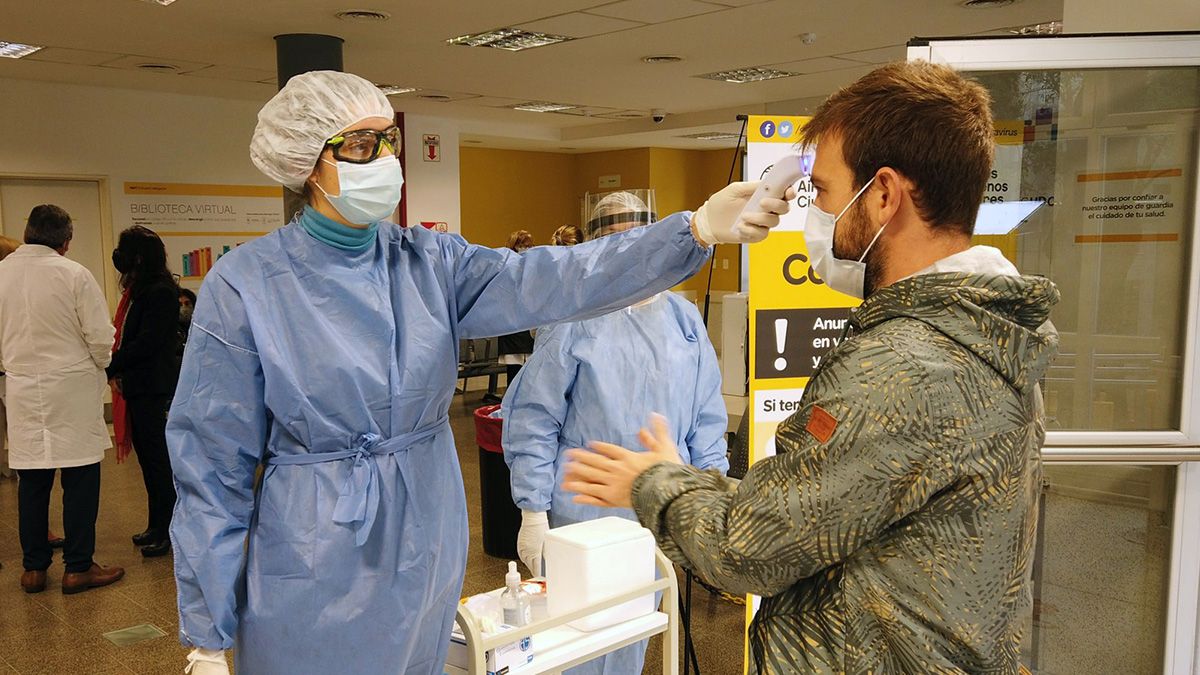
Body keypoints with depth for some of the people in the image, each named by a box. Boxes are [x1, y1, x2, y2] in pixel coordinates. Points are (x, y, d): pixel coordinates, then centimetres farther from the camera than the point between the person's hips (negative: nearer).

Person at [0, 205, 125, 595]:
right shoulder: (74, 275, -13)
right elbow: (101, 338, -11)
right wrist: (98, 366, 9)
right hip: (72, 390, -4)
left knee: (32, 481, 12)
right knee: (80, 479, 4)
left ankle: (34, 568, 21)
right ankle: (78, 568, 9)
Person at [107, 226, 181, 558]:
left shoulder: (160, 292, -14)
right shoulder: (137, 290, 15)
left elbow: (147, 342, -20)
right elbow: (128, 338, 13)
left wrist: (112, 368, -13)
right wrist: (117, 370, -1)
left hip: (153, 388, -9)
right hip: (136, 386, 9)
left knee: (157, 458, -2)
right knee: (148, 456, 14)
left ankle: (166, 531, 8)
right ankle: (157, 527, 24)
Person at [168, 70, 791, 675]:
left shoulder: (429, 261, -3)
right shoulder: (245, 286, -13)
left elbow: (547, 282, -18)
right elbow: (213, 468, -10)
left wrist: (696, 230, -31)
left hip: (429, 559, 4)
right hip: (315, 578, -3)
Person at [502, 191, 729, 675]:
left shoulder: (684, 318, 4)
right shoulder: (575, 318, -10)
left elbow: (707, 419, 8)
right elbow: (533, 421, -9)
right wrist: (533, 513, -11)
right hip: (585, 512, -4)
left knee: (635, 634, 19)